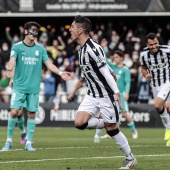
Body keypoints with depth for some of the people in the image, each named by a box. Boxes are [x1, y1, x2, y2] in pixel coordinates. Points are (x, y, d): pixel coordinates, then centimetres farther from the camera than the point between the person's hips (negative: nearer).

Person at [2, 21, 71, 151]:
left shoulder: (40, 49, 8)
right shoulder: (17, 47, 0)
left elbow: (49, 64, 5)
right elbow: (12, 60, -15)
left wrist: (60, 73, -11)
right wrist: (10, 69, -37)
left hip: (34, 87, 2)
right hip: (19, 86, -2)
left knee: (32, 114, 1)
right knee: (14, 112, -9)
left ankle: (29, 143, 10)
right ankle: (9, 141, 6)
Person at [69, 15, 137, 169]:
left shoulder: (93, 48, -20)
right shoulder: (81, 49, 8)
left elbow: (105, 71, -22)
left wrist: (116, 92, -24)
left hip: (105, 94, -8)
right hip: (92, 95, 8)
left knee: (111, 128, -1)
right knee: (79, 123, -10)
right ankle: (106, 123, 13)